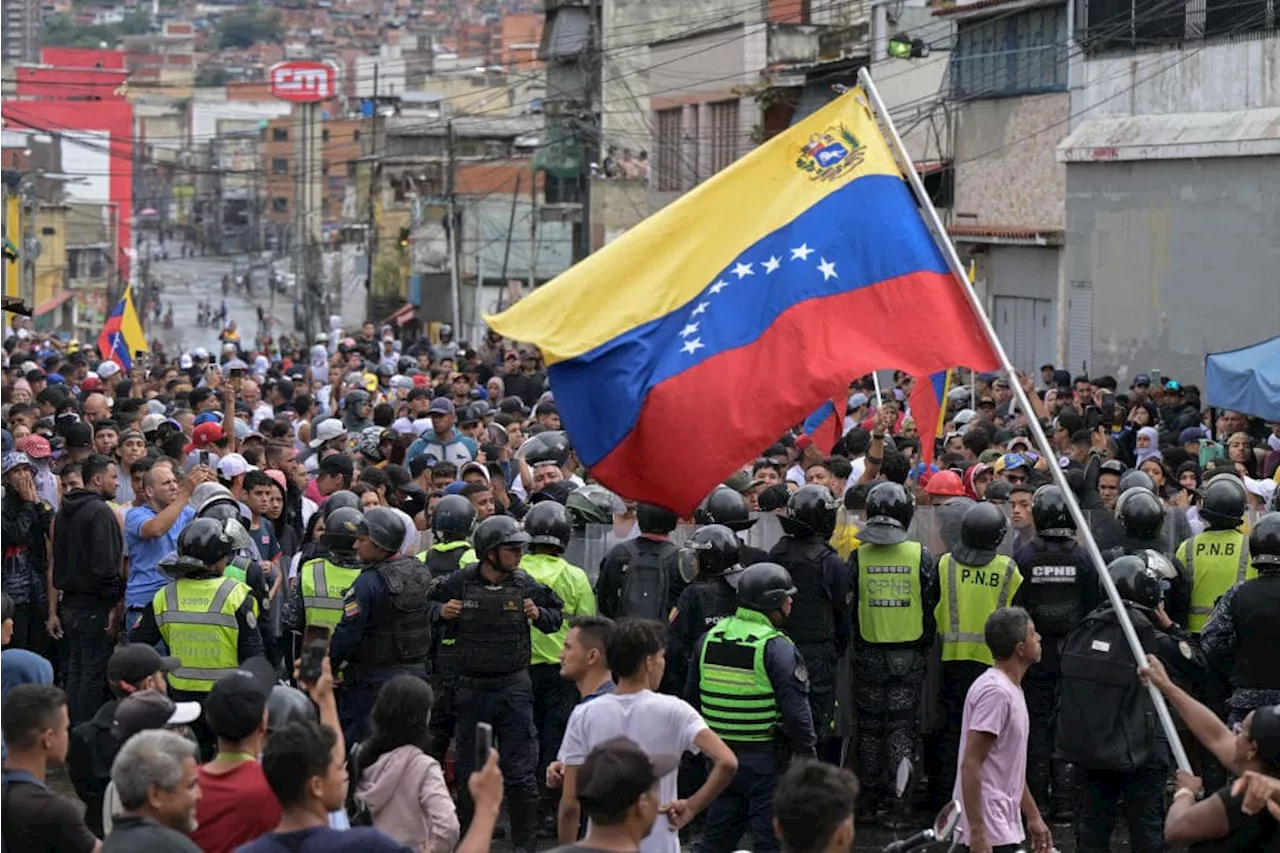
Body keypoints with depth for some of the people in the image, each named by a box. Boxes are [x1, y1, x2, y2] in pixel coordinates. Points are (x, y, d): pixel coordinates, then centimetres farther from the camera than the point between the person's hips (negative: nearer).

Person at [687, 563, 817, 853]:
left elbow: (691, 697, 14)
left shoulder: (709, 639, 6)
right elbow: (796, 710, -17)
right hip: (765, 759, -6)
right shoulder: (777, 648, -15)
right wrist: (807, 756, -8)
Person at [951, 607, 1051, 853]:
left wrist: (1034, 818, 24)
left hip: (1004, 827, 10)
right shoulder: (995, 692, -17)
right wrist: (977, 833, -24)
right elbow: (971, 765, -22)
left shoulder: (1011, 690, 15)